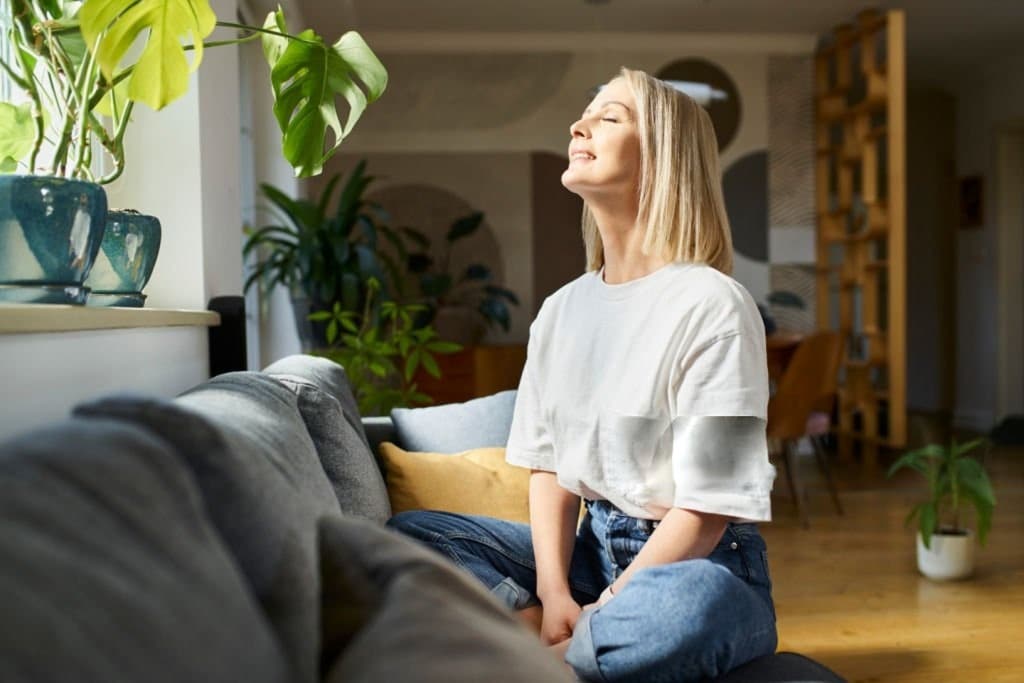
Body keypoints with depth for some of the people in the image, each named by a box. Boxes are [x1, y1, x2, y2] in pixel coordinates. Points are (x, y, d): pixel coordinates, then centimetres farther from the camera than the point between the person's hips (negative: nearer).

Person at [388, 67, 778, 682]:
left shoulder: (712, 304, -14)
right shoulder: (560, 312, 6)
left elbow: (708, 508, -16)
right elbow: (549, 464, 4)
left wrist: (601, 612, -18)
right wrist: (553, 594, -12)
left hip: (699, 564, -6)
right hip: (591, 547, 6)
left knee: (687, 603, -40)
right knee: (409, 534, -7)